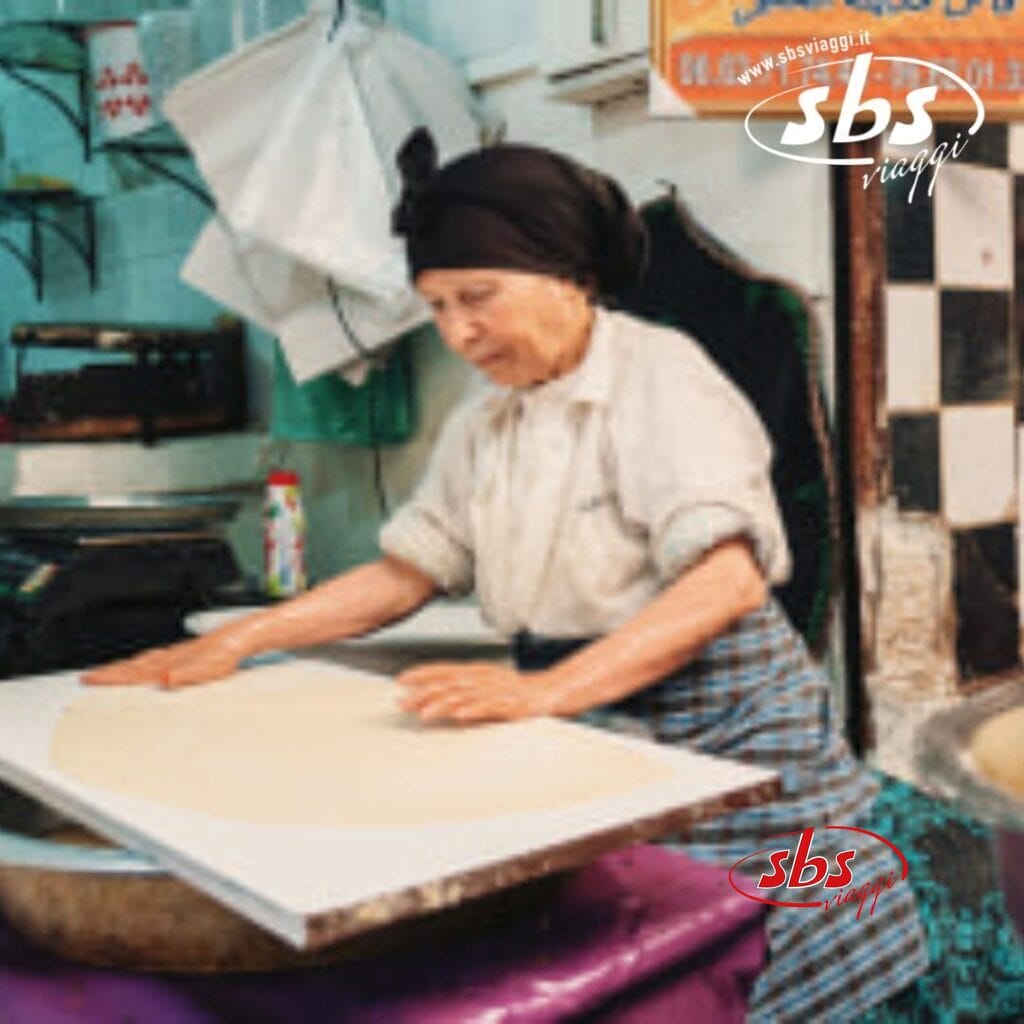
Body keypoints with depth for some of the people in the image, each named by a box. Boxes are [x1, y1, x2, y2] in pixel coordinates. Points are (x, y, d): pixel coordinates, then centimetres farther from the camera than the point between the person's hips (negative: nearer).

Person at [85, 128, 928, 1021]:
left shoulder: (659, 371, -13)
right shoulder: (485, 419, 9)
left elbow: (730, 583, -25)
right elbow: (406, 572, 12)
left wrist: (546, 690, -35)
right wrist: (237, 640, 3)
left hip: (715, 729, -5)